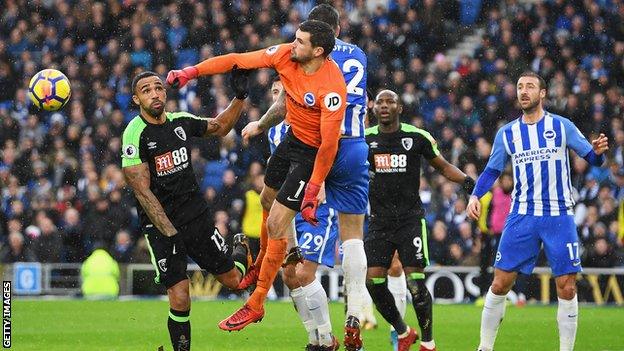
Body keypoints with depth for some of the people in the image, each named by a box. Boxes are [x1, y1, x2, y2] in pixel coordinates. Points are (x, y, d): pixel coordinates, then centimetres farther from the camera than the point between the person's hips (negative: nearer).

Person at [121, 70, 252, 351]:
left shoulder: (181, 122, 2)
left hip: (196, 212, 4)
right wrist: (169, 234, -23)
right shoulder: (135, 134, -13)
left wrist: (239, 97, 8)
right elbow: (143, 191, -17)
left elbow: (220, 127, 23)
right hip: (160, 223, -4)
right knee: (179, 300, -15)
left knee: (232, 280, 11)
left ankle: (241, 251, 45)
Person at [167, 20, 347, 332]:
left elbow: (329, 144, -29)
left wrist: (312, 192, -26)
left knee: (276, 224, -8)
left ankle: (256, 305, 3)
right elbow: (238, 60, -6)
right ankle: (261, 268, 49)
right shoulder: (286, 55, -14)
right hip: (291, 138, 8)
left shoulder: (332, 88, -33)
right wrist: (192, 72, -12)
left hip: (312, 152, -8)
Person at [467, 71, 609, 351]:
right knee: (500, 284, -2)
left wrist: (598, 152, -21)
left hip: (559, 217, -2)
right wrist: (475, 196, -3)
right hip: (522, 217, 2)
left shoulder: (561, 126, 1)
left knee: (566, 287, -4)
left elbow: (591, 157, 3)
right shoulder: (507, 134, 8)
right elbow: (492, 170, 14)